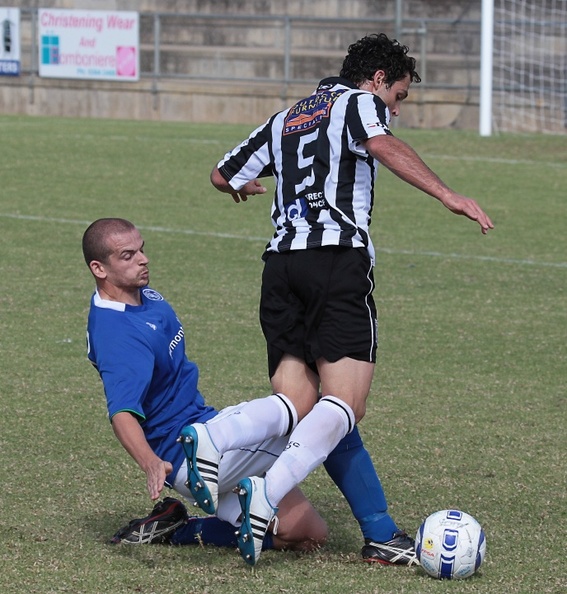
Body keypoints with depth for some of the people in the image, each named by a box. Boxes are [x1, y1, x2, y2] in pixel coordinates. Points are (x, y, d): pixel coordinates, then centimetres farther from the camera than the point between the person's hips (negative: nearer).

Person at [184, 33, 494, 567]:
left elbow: (222, 175, 36)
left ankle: (211, 438, -28)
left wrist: (242, 187, 60)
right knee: (344, 403, -10)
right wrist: (447, 195, -23)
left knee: (296, 405, 2)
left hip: (281, 259, 7)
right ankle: (267, 494, -33)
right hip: (339, 259, -7)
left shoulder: (285, 119, 28)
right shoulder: (361, 102, 9)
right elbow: (383, 146, -14)